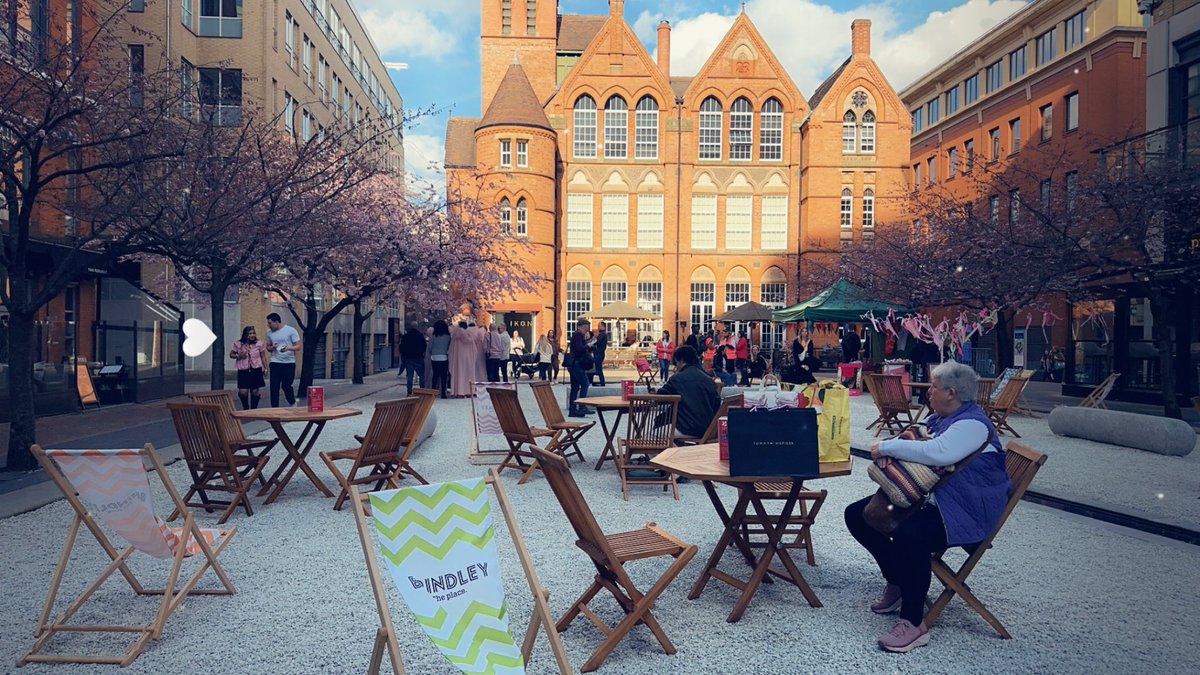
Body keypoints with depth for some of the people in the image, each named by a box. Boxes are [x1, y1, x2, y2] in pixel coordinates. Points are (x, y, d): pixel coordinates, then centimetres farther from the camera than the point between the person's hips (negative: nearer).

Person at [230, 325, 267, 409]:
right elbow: (231, 355, 9)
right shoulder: (238, 344, -1)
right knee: (243, 392, -8)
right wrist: (239, 356, -11)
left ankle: (253, 409, 18)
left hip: (256, 370, 1)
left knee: (255, 391, 3)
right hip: (243, 371, -1)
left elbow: (262, 357, 8)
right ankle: (245, 408, 16)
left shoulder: (259, 344, 2)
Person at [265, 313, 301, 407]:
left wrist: (288, 348, -25)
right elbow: (268, 347, 20)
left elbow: (298, 347, -5)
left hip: (289, 363, -3)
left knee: (286, 386, -4)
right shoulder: (269, 333, 8)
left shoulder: (291, 330, -5)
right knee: (274, 387, 0)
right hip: (275, 363, 4)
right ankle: (274, 407, 7)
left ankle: (292, 403, 22)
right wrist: (272, 347, -4)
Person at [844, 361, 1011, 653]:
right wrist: (906, 440, -3)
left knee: (908, 536, -38)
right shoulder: (938, 418, 15)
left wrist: (887, 447, -26)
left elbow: (939, 453, -35)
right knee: (857, 515, 3)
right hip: (921, 496, 11)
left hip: (960, 511, -10)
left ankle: (914, 623, -22)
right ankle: (897, 582, 18)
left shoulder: (973, 424, -16)